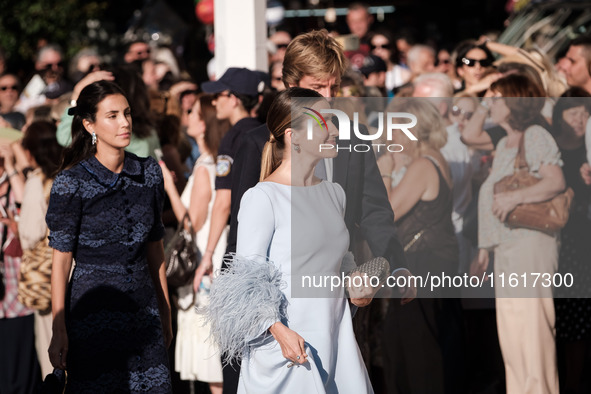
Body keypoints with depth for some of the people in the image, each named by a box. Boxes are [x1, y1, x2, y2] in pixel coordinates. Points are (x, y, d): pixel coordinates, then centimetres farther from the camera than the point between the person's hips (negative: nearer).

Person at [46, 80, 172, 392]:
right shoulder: (72, 181, -9)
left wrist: (165, 312, 15)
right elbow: (61, 260, -8)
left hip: (142, 311, 4)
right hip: (94, 314, -4)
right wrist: (58, 330, -10)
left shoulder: (149, 173, 5)